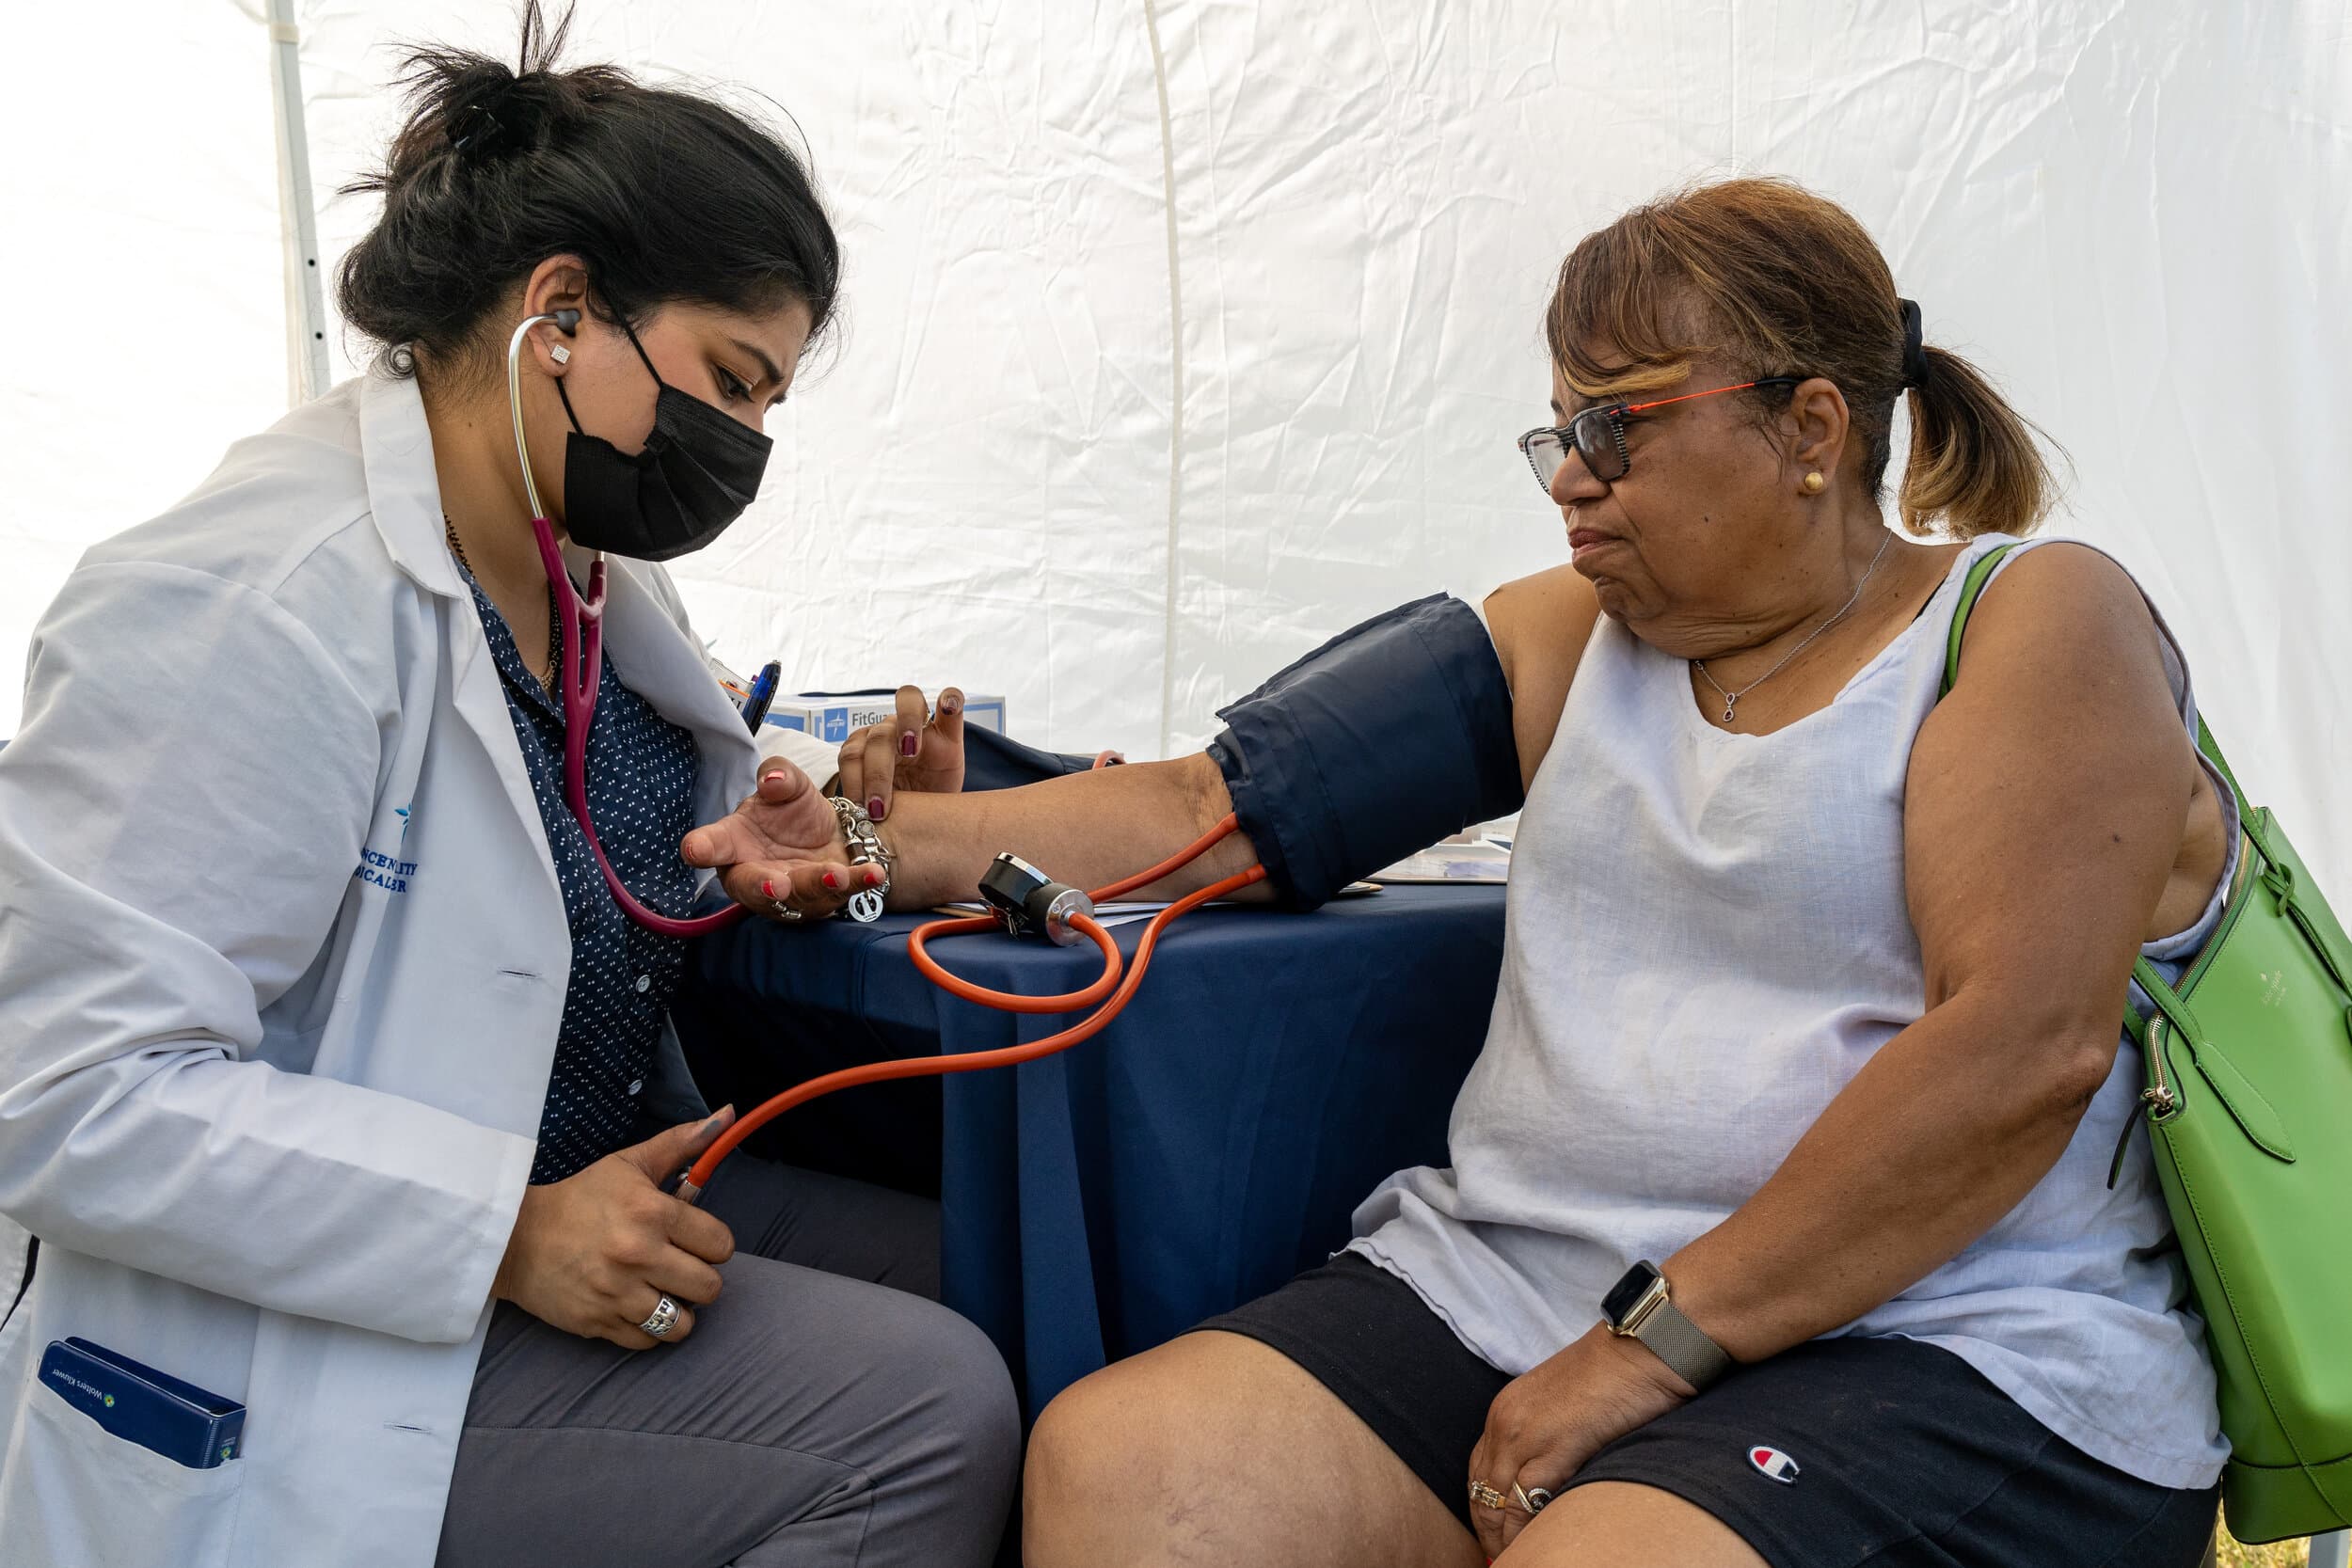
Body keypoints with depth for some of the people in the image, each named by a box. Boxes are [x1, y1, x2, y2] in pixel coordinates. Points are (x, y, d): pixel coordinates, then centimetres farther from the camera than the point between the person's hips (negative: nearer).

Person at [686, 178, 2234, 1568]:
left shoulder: (2035, 623, -3)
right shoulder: (1569, 635, 14)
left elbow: (2021, 1046, -16)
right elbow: (1220, 807, 11)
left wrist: (1654, 1343, -16)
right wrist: (892, 837, 0)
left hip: (1952, 1360, -5)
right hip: (1506, 1287, 5)